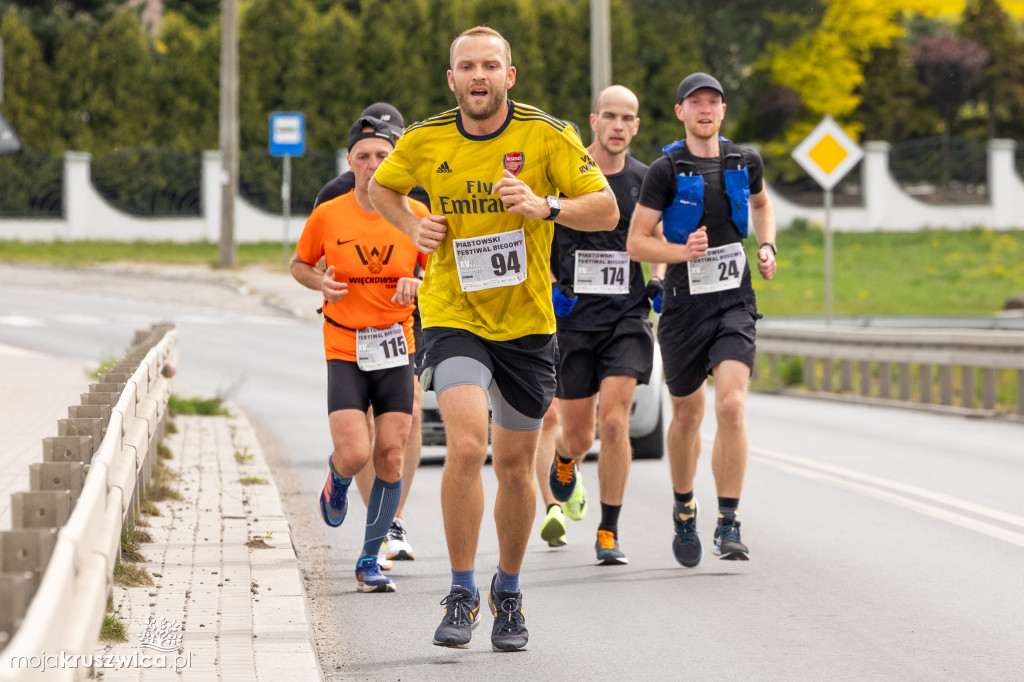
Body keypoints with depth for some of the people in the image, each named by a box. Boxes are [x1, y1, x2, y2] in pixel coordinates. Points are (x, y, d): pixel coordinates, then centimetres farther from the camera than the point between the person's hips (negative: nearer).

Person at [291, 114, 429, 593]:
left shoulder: (416, 214, -2)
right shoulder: (327, 216, -4)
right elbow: (299, 264, 12)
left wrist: (418, 284, -15)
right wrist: (321, 282, -9)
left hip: (396, 350, 1)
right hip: (344, 350, -1)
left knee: (390, 460, -1)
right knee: (354, 454, -15)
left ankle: (370, 560, 13)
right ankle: (337, 478, 24)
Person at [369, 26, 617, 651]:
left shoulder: (548, 136, -8)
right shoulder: (425, 141, -3)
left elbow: (607, 210, -9)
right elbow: (380, 187, 17)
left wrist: (546, 206, -26)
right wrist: (413, 226, -2)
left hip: (527, 321, 1)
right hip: (453, 317, -1)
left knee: (515, 463, 9)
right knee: (467, 444, -21)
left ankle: (509, 593, 30)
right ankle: (462, 593, -10)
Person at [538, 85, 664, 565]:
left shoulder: (644, 180, 6)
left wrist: (658, 282, 5)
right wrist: (550, 287, -10)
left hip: (627, 315, 1)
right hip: (572, 314, -1)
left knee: (613, 421, -15)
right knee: (577, 435, 6)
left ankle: (608, 534, -4)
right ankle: (563, 465, 45)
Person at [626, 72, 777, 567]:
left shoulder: (745, 163, 6)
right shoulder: (666, 171, -5)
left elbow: (761, 203, 28)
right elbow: (636, 243, -6)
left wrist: (767, 247, 11)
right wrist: (683, 251, -22)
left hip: (735, 303, 1)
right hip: (684, 302, -1)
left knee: (732, 405, -17)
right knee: (687, 413, 11)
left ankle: (728, 525, -13)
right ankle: (684, 512, 35)